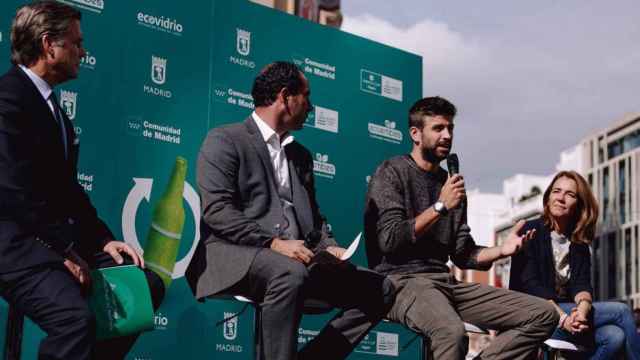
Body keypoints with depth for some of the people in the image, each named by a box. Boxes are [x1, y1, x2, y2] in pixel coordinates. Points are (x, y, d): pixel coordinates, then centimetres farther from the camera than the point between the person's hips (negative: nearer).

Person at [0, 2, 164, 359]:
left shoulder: (50, 103, 18)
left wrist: (102, 239, 5)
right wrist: (67, 248, -17)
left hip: (54, 239, 10)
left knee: (147, 285, 4)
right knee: (76, 317, -31)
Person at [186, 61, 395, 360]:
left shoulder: (301, 155, 24)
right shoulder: (224, 141, 1)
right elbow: (216, 211, -11)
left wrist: (328, 247, 2)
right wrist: (273, 243, -20)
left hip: (296, 259, 7)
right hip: (234, 255, -7)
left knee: (379, 289, -5)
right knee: (291, 273, -38)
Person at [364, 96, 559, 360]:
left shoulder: (450, 183, 19)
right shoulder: (392, 173, 0)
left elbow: (463, 255, 17)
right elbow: (389, 240, -12)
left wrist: (502, 250, -2)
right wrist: (440, 207, -11)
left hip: (446, 282, 7)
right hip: (403, 280, -7)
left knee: (544, 315, -5)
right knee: (452, 332, -41)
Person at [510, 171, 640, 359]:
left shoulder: (579, 243, 15)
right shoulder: (531, 231, -1)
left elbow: (582, 284, -1)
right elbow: (529, 284, -12)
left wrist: (582, 308, -25)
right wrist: (562, 318, -25)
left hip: (567, 312, 5)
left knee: (614, 336, -24)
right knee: (621, 311, -16)